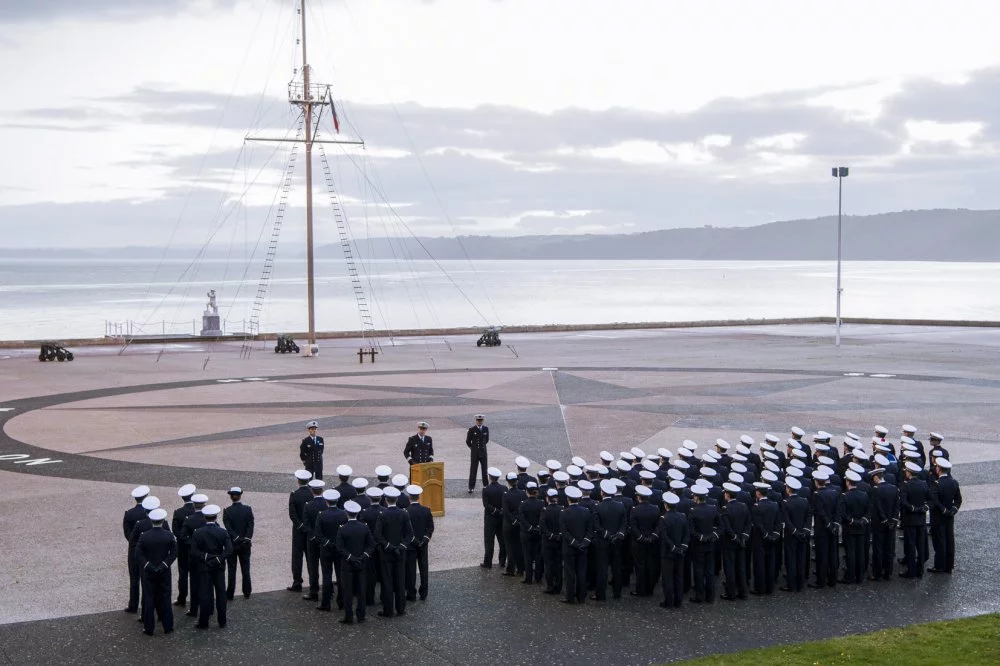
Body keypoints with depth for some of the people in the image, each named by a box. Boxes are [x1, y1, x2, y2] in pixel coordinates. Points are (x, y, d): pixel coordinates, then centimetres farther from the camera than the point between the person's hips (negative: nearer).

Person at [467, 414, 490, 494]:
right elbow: (468, 441, 3)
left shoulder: (486, 429, 2)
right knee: (473, 470, -2)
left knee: (484, 469, 10)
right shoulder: (472, 430, -7)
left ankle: (485, 485, 24)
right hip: (474, 453, -3)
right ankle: (471, 487, 1)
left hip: (483, 452, 3)